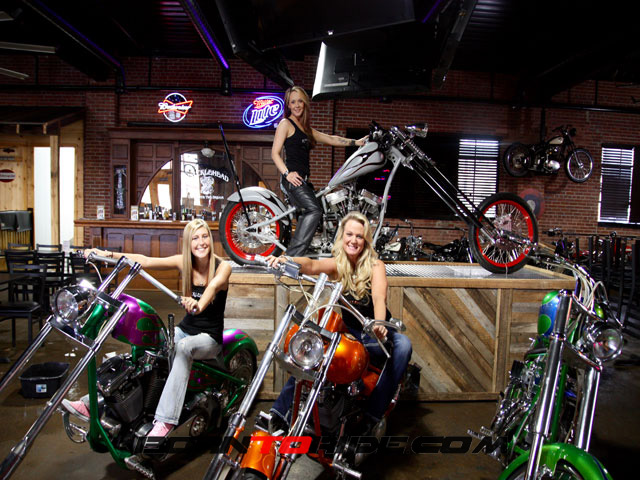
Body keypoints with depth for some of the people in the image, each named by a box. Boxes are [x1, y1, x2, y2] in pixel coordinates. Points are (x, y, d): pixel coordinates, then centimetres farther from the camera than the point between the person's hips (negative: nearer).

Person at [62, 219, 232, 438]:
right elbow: (145, 261, -6)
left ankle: (164, 421, -39)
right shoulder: (183, 262, 1)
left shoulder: (222, 266, -12)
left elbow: (213, 286, -34)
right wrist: (108, 254, -18)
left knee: (183, 348, -36)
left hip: (210, 338, -5)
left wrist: (199, 305, -55)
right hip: (184, 329, 5)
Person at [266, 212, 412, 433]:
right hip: (347, 330, 2)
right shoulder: (337, 264, -1)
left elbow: (379, 297, -26)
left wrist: (380, 324, -48)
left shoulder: (375, 265, -8)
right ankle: (280, 413, -7)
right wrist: (286, 260, -45)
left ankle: (374, 415, -29)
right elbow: (311, 265, -22)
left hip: (374, 333, -2)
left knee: (402, 345, -31)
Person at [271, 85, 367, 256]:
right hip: (293, 178, -8)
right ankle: (292, 255, -27)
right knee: (314, 210, -23)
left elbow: (330, 139, 26)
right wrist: (287, 173, -20)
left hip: (303, 180, 8)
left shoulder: (306, 128, 25)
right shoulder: (285, 124, 1)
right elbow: (275, 153, -6)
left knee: (307, 215, 1)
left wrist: (356, 142, 20)